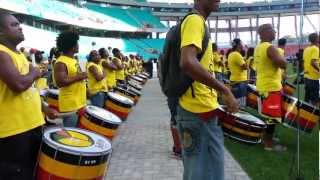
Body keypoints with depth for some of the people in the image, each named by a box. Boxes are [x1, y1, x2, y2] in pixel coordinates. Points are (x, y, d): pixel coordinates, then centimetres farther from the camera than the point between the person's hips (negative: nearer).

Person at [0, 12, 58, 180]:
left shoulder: (19, 54, 15)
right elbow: (19, 85, -30)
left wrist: (44, 108, 15)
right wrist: (34, 73, -11)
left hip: (33, 124, 9)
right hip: (14, 129, -9)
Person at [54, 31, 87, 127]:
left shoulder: (74, 60, 13)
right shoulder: (61, 62, -17)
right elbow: (60, 82, -26)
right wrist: (79, 76, -20)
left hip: (80, 103, 9)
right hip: (70, 105, -9)